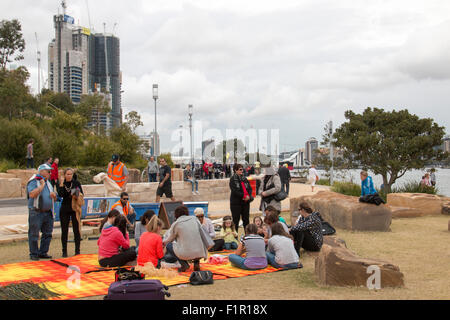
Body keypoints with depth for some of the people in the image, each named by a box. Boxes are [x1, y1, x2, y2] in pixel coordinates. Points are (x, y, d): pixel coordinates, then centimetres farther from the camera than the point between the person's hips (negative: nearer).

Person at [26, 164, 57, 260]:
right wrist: (42, 185, -17)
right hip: (36, 213, -7)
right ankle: (33, 254, 7)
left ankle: (43, 252, 18)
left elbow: (55, 198, 23)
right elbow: (32, 194, -25)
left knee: (47, 233, 8)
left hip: (48, 213, 7)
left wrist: (54, 195, -1)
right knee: (34, 234, -1)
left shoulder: (48, 182, 17)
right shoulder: (33, 182, -7)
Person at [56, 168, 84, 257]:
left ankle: (77, 251, 8)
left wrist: (77, 193, -20)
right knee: (64, 231, 4)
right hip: (65, 210, 0)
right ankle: (64, 252, 12)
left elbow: (82, 194, 0)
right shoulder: (60, 184, 2)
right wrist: (61, 183, -16)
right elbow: (60, 194, -15)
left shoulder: (76, 183, 4)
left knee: (76, 230, 0)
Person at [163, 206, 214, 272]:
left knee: (168, 245, 18)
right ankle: (196, 262, 12)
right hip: (199, 253, 4)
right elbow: (203, 233, 12)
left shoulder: (176, 224, 1)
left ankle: (184, 264, 3)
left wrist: (164, 242, 35)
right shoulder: (194, 219, 8)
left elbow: (170, 239, 14)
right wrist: (208, 245, 22)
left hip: (186, 254, -4)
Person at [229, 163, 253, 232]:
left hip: (246, 202, 5)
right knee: (236, 220, 0)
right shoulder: (233, 179, -5)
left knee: (246, 219, 8)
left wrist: (248, 196, -11)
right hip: (236, 202, -5)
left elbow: (250, 189, 8)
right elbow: (234, 191, -14)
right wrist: (243, 196, -17)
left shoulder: (244, 179, 12)